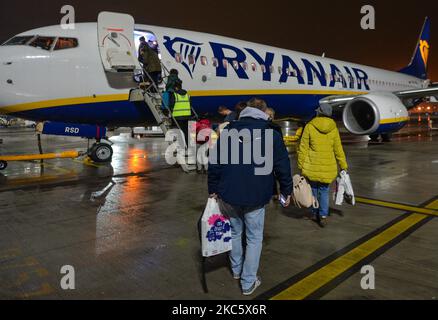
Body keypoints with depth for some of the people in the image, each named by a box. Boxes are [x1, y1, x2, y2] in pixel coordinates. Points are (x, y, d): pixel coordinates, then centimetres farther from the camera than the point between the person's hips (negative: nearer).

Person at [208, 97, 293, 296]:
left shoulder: (228, 131, 3)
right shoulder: (272, 135, -4)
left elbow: (214, 163, 2)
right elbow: (283, 167, -4)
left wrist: (213, 189, 10)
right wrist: (286, 191, 9)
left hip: (228, 196, 3)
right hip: (255, 198, -2)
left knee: (235, 232, 23)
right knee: (254, 238, 13)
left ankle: (236, 270, 39)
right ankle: (248, 282, 18)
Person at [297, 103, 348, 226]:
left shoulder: (309, 126, -6)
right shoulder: (333, 128, 1)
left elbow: (303, 148, -6)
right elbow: (338, 149, 5)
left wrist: (301, 165, 1)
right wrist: (344, 166, 14)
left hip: (312, 166, -1)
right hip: (328, 167, 2)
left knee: (313, 189, 13)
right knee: (324, 191, 10)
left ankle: (315, 213, 25)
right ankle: (323, 216, 3)